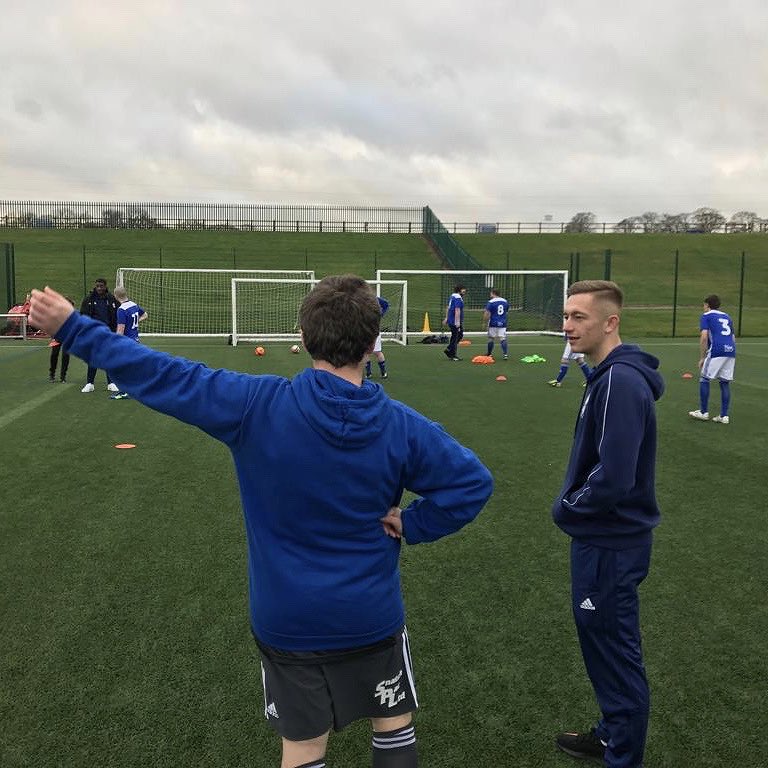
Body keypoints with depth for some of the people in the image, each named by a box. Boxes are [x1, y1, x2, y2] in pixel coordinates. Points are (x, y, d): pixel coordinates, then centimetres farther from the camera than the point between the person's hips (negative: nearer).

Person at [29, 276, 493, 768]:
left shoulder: (257, 405, -20)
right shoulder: (400, 425, -15)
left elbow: (163, 377, -15)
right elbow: (472, 482, -14)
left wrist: (72, 328, -6)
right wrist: (412, 525, -6)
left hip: (286, 621, 1)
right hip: (372, 617, 0)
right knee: (395, 728, 23)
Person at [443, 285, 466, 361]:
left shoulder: (452, 296, 14)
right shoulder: (458, 298, -17)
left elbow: (448, 308, 21)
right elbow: (457, 310, -24)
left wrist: (446, 318, 27)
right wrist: (457, 322, -27)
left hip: (451, 320, 10)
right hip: (455, 322, -10)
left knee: (460, 335, 19)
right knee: (455, 338, -1)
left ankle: (448, 350, 20)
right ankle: (452, 355, 7)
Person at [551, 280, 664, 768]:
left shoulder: (619, 381, -24)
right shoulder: (613, 375, 7)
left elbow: (613, 477, -29)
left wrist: (567, 508, -13)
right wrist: (574, 503, 7)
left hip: (610, 543, -10)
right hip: (605, 535, 10)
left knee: (615, 651, 6)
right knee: (604, 640, 23)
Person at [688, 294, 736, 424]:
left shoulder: (706, 316, 7)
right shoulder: (727, 316, 25)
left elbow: (704, 337, -6)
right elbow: (733, 338, 23)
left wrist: (702, 357, -1)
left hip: (716, 351, -6)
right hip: (731, 350, 6)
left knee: (704, 379, 6)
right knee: (725, 382, 9)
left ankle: (704, 412, 9)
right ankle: (724, 416, 9)